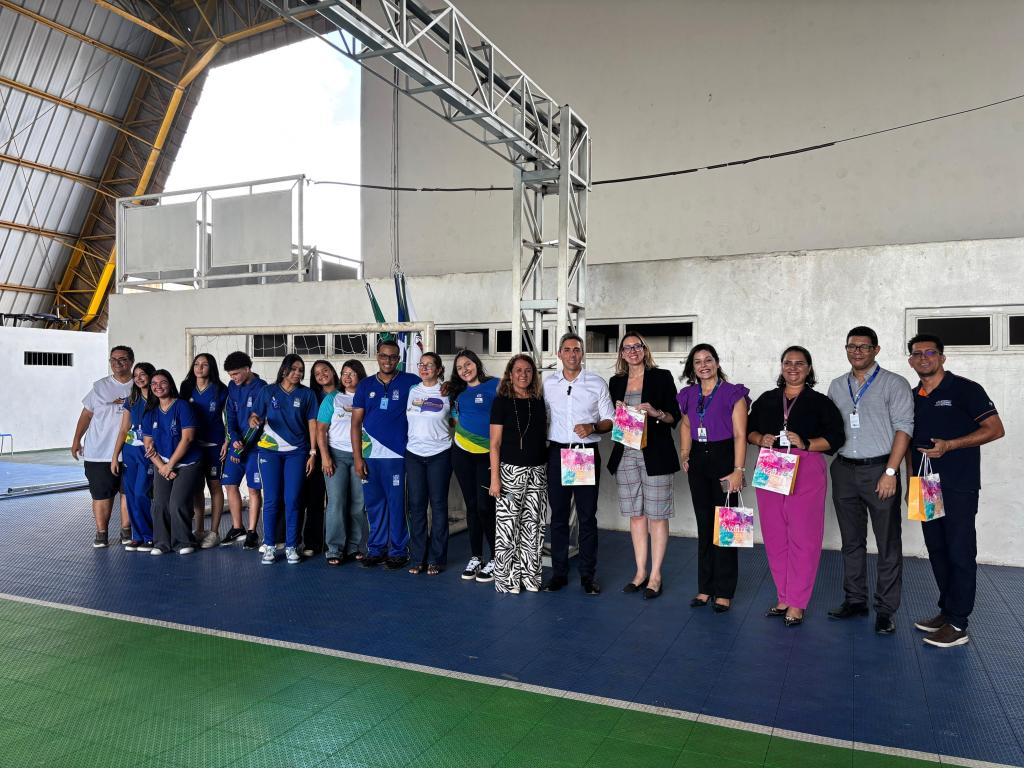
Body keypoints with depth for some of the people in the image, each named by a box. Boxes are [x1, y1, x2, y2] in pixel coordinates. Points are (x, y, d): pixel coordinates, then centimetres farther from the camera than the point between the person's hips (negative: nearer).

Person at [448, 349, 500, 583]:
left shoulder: (494, 385, -4)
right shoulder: (459, 392, 13)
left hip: (487, 453, -5)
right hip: (462, 453, 5)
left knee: (485, 506, -8)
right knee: (472, 506, 9)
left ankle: (495, 559, 4)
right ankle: (475, 557, 17)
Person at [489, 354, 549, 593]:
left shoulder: (539, 401, 10)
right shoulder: (502, 401, -3)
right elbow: (495, 443, -5)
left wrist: (549, 467, 8)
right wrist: (495, 478, -11)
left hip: (537, 471, 5)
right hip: (510, 470, -4)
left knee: (533, 524, 8)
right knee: (507, 525, -3)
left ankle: (528, 574, 19)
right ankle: (506, 578, 8)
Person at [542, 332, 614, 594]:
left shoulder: (597, 383, 2)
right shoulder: (548, 383, 8)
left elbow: (609, 421, 4)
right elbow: (542, 417, 15)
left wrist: (592, 428, -16)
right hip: (557, 452, 2)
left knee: (587, 516, 3)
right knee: (558, 515, 7)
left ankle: (588, 574, 12)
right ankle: (558, 572, 16)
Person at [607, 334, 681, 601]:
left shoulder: (661, 377, 1)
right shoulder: (615, 382, 13)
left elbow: (674, 417, 1)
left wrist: (655, 413, -18)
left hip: (655, 454, -4)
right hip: (625, 455, 4)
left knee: (657, 515, -1)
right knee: (635, 514, 10)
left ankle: (655, 576, 8)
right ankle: (640, 572, 19)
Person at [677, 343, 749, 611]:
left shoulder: (733, 393, -6)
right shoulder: (688, 395, 9)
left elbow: (740, 435, -10)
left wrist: (738, 470, -17)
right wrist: (684, 453, 9)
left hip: (724, 458, -5)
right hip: (698, 460, 5)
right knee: (704, 524, 10)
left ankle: (724, 592, 8)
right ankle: (705, 587, 19)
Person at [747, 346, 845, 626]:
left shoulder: (820, 402, 4)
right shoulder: (766, 399, 14)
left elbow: (836, 437, -3)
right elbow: (749, 429, 15)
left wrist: (806, 443, -17)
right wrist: (761, 439, -6)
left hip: (805, 473, -3)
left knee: (802, 537, -3)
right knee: (775, 537, 7)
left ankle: (797, 603, 6)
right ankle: (784, 597, 19)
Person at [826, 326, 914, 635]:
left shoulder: (894, 384, -2)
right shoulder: (837, 386, 13)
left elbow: (903, 428, -8)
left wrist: (890, 472, -14)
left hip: (879, 470, -4)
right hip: (844, 471, 5)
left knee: (888, 544, 0)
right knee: (851, 540, 12)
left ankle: (885, 610, 9)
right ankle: (854, 600, 22)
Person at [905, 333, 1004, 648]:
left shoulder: (965, 389, -6)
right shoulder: (912, 397, 12)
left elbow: (995, 429, -10)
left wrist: (949, 445, -20)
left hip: (959, 487, -6)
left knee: (960, 552, -2)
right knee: (937, 551, 11)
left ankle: (957, 624, 4)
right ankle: (946, 611, 23)